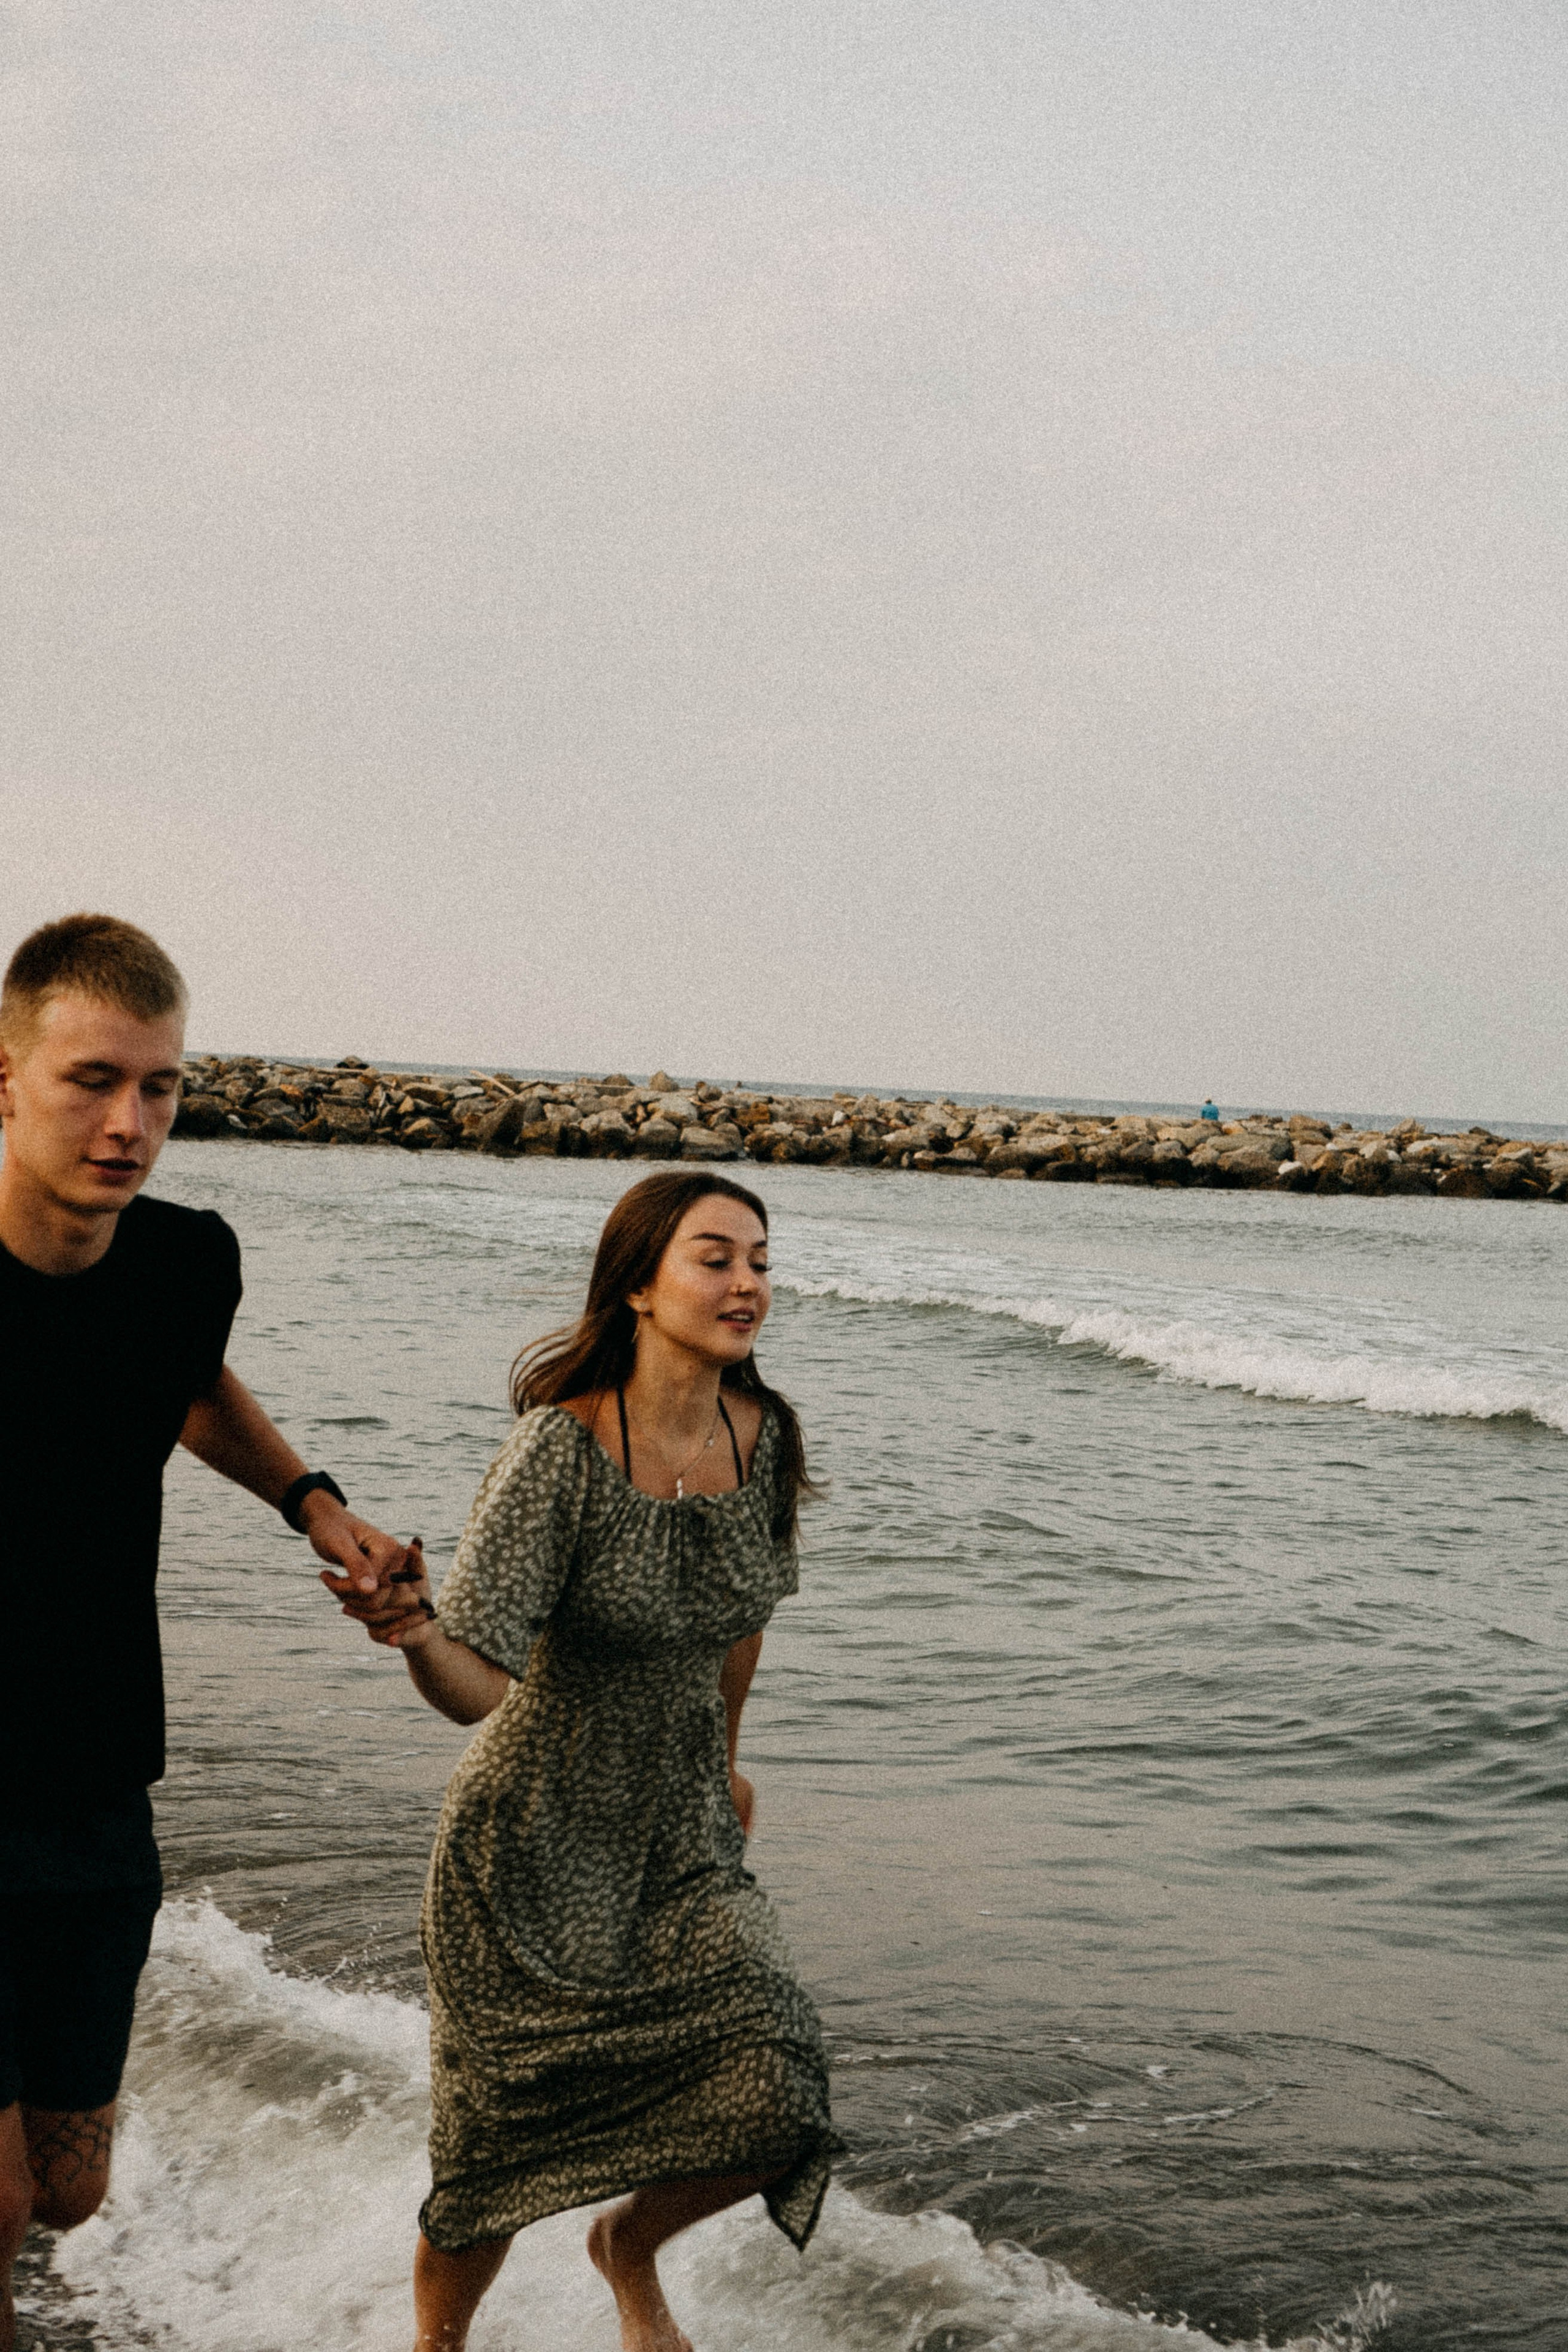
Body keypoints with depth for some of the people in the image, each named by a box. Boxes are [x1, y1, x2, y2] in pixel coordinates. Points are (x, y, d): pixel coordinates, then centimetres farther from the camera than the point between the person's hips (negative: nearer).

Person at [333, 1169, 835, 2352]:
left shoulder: (764, 1433, -6)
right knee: (499, 2153, 4)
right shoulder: (563, 1448, -23)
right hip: (535, 1846, -4)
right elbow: (476, 1686, -27)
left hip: (685, 1843, 5)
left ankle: (630, 2250, 24)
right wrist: (417, 1630, -48)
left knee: (777, 2104, -10)